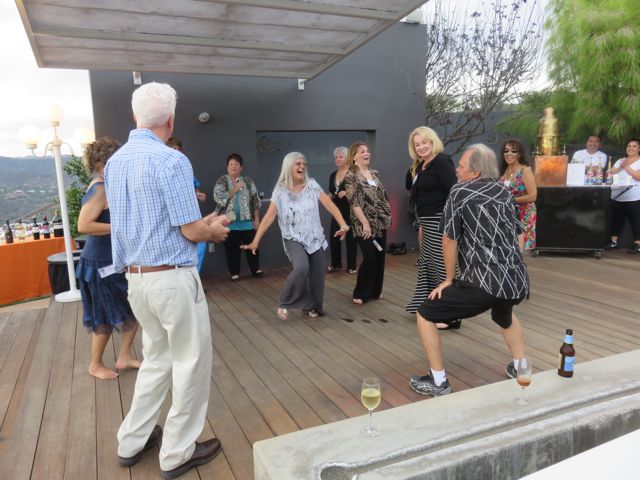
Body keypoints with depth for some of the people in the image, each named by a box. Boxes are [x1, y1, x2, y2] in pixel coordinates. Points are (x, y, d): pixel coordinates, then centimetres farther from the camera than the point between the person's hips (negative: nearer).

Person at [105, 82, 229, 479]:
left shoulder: (115, 162, 9)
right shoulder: (171, 160, -16)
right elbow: (191, 230, -16)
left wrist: (201, 222, 20)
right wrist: (215, 230, 6)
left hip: (136, 277, 8)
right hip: (173, 277, -8)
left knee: (158, 358, 23)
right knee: (191, 361, 9)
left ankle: (133, 441, 33)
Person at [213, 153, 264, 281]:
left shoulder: (248, 181, 5)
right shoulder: (221, 182, 0)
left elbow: (255, 200, 5)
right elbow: (219, 199, -13)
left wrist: (256, 218, 0)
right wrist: (235, 189, -16)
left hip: (248, 222, 2)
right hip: (230, 223, -2)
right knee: (232, 249, 4)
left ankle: (256, 269, 25)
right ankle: (234, 273, 16)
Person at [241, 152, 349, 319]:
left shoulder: (312, 185, -1)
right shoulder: (280, 190, -4)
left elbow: (329, 205, -7)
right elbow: (269, 216, -7)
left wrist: (343, 224, -19)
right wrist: (256, 241, -12)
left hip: (315, 238, 3)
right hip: (294, 239, -3)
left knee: (317, 274, 4)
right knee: (301, 268, -27)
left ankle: (312, 306, 30)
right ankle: (284, 303, -5)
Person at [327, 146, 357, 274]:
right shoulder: (333, 175, 12)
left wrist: (347, 192, -24)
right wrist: (329, 197, 1)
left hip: (350, 210, -5)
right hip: (337, 210, 5)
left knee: (350, 237, 2)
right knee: (333, 237, 1)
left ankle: (351, 266, 14)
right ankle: (336, 264, 18)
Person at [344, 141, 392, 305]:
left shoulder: (375, 174, 13)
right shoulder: (351, 176, -7)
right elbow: (353, 202, -15)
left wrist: (388, 215, 11)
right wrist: (365, 223, -19)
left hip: (380, 222, 7)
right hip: (364, 224, -7)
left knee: (380, 257, 8)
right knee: (370, 258, -11)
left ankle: (375, 291, 23)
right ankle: (360, 293, 5)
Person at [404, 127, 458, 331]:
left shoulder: (442, 162, -12)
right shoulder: (421, 166, 15)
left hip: (440, 222, -10)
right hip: (427, 222, 10)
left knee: (443, 267, -6)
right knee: (427, 266, 15)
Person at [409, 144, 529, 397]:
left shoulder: (459, 192, -4)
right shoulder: (505, 191, 14)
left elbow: (449, 240, -5)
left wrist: (449, 280, 6)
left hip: (483, 283, -7)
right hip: (518, 281, 8)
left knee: (424, 316, 6)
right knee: (505, 315, 41)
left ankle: (438, 382, 10)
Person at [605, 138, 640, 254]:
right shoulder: (621, 160, 16)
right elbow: (611, 173, 7)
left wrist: (627, 167, -10)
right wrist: (621, 166, -8)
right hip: (617, 196, 5)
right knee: (617, 219, 11)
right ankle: (613, 242, 18)